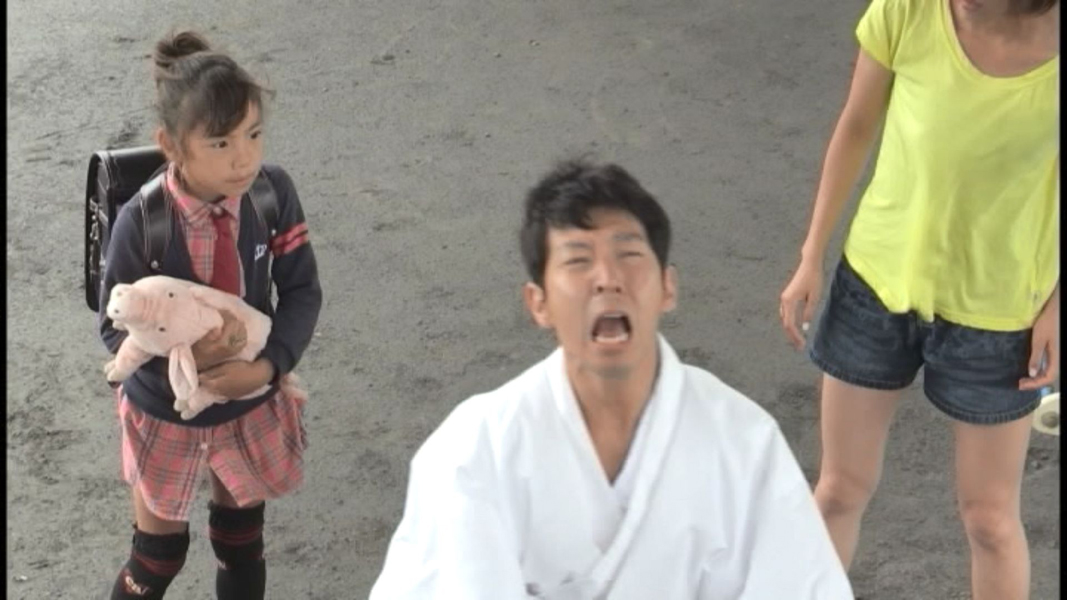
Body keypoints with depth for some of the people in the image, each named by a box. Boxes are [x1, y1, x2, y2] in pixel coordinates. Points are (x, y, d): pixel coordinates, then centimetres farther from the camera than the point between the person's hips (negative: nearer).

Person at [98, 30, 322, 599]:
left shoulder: (274, 192, -20)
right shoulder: (141, 222, -26)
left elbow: (303, 291, -12)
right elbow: (115, 327, -16)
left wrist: (268, 364, -26)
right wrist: (184, 355, -33)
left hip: (253, 403, 2)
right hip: (166, 411, -2)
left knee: (242, 536, 23)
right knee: (158, 553, 16)